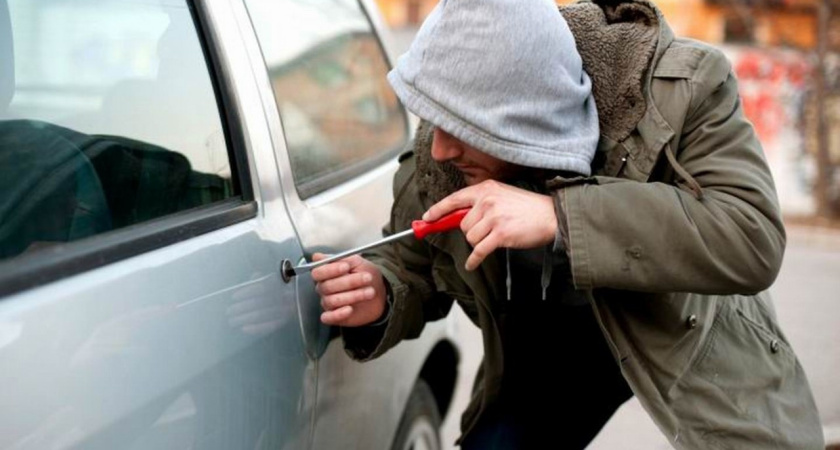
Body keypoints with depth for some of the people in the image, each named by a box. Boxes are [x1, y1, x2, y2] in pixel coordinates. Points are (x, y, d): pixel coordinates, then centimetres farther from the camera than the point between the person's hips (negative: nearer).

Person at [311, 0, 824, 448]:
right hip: (544, 352, 3)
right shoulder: (435, 156, -19)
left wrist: (559, 216, -46)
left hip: (692, 341, -2)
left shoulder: (685, 86, -30)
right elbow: (410, 267, -2)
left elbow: (754, 238, -39)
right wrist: (378, 299, -29)